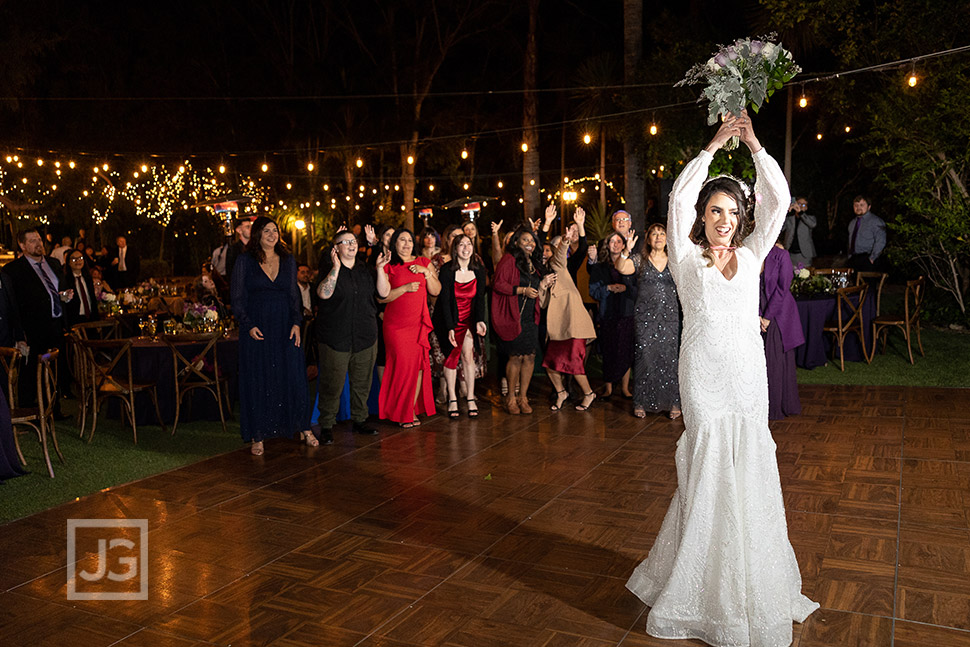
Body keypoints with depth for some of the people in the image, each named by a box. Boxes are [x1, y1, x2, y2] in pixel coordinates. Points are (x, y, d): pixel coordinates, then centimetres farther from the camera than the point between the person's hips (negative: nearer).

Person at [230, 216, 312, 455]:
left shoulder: (288, 260, 9)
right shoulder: (245, 261, 0)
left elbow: (294, 295, 10)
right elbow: (238, 297, -1)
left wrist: (296, 323, -2)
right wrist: (249, 325, -12)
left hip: (284, 328, 2)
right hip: (257, 329, -2)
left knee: (293, 377, 4)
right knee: (257, 380, 2)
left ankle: (304, 428, 16)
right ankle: (258, 436, 11)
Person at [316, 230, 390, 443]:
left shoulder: (365, 270, 12)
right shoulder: (329, 269, -2)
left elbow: (384, 292, 4)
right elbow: (324, 294, -20)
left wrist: (380, 268, -6)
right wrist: (336, 267, -23)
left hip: (365, 337, 5)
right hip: (336, 337, -5)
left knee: (362, 382, 12)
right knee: (332, 384, -3)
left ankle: (359, 419, 27)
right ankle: (327, 425, 9)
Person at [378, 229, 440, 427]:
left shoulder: (424, 263, 12)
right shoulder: (388, 267, 4)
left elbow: (436, 291, 6)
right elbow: (382, 297, -5)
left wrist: (426, 272, -6)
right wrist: (405, 288, -13)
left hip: (418, 323, 3)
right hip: (396, 325, -3)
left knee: (419, 364, -3)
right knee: (402, 363, -7)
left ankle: (412, 408, 8)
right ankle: (401, 413, 6)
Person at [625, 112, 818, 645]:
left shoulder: (750, 256, 11)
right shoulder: (686, 258, 3)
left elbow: (778, 199, 3)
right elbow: (678, 197, -9)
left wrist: (753, 144, 0)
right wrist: (713, 146, -6)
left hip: (749, 375, 3)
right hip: (704, 376, -3)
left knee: (751, 475, 6)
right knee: (708, 473, 0)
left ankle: (754, 585, 21)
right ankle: (707, 588, 15)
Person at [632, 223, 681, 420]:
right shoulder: (641, 260, 6)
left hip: (669, 315, 1)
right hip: (645, 315, -1)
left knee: (669, 357, 0)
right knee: (644, 357, -2)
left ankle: (673, 402, 9)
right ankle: (641, 402, 8)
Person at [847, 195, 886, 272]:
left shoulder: (875, 221, -3)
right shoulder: (852, 223, 19)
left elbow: (880, 242, -12)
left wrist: (872, 258, -15)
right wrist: (850, 258, 13)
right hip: (853, 260, 6)